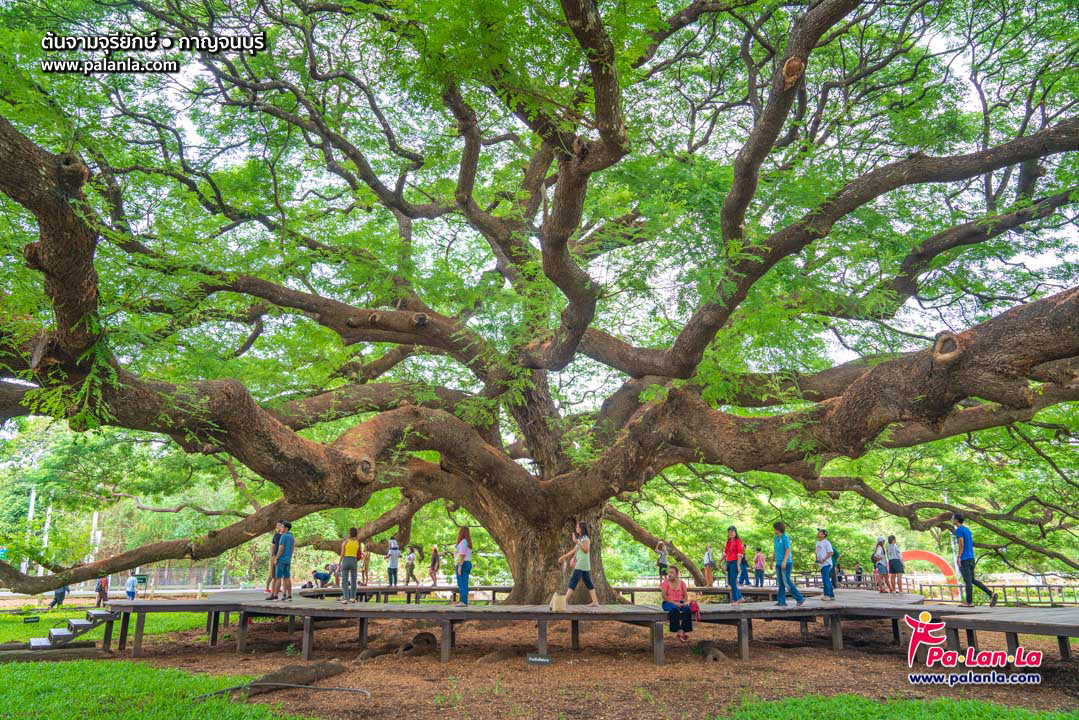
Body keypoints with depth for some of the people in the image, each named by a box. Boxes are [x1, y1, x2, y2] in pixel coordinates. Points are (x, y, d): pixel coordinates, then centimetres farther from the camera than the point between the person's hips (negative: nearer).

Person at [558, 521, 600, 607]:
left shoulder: (585, 538, -9)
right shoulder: (579, 538, 18)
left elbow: (586, 550, -20)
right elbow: (574, 550, 20)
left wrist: (577, 542, -20)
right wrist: (564, 557, 19)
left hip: (582, 563, -9)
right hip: (579, 563, 9)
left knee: (573, 580, -11)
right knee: (588, 582, 8)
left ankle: (565, 600, -13)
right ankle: (595, 601, 9)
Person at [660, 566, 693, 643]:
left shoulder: (682, 583, 10)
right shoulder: (666, 582, 0)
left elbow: (686, 595, 8)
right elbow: (664, 596, -9)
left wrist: (686, 602, -14)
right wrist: (674, 603, -19)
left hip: (680, 603, 3)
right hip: (668, 603, -3)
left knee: (687, 609, -29)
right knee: (675, 609, -36)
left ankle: (683, 631, -29)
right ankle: (678, 631, -33)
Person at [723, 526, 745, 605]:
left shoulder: (738, 541, -7)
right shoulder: (728, 541, 14)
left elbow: (740, 554, -12)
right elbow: (725, 553, 18)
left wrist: (738, 565, -18)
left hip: (734, 562, -7)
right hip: (729, 563, 8)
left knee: (733, 582, -7)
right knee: (730, 582, 8)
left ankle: (735, 600, 2)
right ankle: (740, 598, 18)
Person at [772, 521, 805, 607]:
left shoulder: (785, 538, -9)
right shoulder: (776, 538, 14)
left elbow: (788, 550, -16)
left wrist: (784, 561, -24)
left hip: (786, 563, -8)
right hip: (778, 563, 8)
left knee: (787, 582, -11)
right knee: (780, 583, 5)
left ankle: (800, 598, -3)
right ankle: (781, 601, 7)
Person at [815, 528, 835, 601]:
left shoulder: (826, 542, -9)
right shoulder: (818, 543, 18)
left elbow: (831, 553, -15)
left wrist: (823, 560, -21)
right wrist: (817, 561, 12)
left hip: (826, 563, -9)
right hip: (821, 564, 9)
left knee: (825, 578, -13)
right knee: (827, 580, 10)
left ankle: (827, 594, -11)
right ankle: (831, 595, 15)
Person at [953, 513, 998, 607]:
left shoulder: (959, 530, -11)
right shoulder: (967, 530, 16)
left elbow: (961, 544, -18)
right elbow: (971, 544, 18)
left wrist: (959, 557, -16)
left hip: (964, 558, -8)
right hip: (971, 558, 8)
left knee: (967, 581, -3)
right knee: (972, 580, 13)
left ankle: (969, 602, 2)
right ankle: (991, 594, 1)